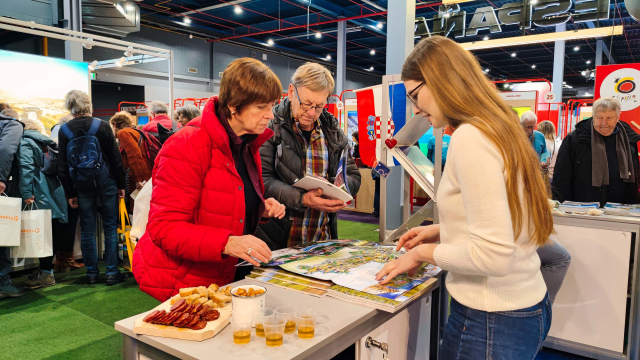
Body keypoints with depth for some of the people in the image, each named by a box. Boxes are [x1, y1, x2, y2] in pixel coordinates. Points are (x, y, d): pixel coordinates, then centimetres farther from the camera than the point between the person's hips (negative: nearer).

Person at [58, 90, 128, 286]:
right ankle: (112, 273, 8)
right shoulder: (102, 126, -7)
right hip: (106, 182, -2)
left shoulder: (64, 130, -1)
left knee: (87, 230, 10)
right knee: (110, 228, 5)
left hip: (82, 185, 2)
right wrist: (121, 185, 2)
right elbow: (115, 158, -7)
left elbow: (63, 166, 1)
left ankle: (92, 273, 18)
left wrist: (70, 193, 7)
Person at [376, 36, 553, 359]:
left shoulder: (470, 137, -21)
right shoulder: (499, 129, 7)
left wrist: (424, 252, -12)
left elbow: (493, 255, -26)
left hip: (490, 322, -9)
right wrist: (443, 232, 11)